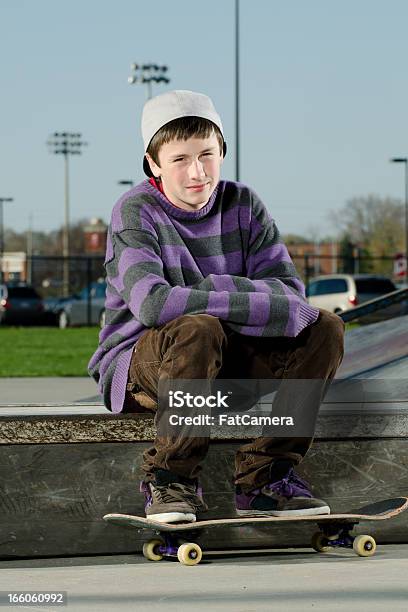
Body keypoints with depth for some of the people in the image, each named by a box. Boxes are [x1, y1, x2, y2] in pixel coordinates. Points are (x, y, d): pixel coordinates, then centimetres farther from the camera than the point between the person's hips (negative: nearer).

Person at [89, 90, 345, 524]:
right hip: (137, 366, -5)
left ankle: (264, 479, -10)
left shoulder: (243, 206, 2)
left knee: (324, 329, -14)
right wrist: (251, 302, -31)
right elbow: (153, 305, -31)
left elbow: (291, 292, -8)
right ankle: (170, 480, -19)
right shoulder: (136, 212, -13)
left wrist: (216, 289, -25)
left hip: (225, 365, 5)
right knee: (198, 329, -38)